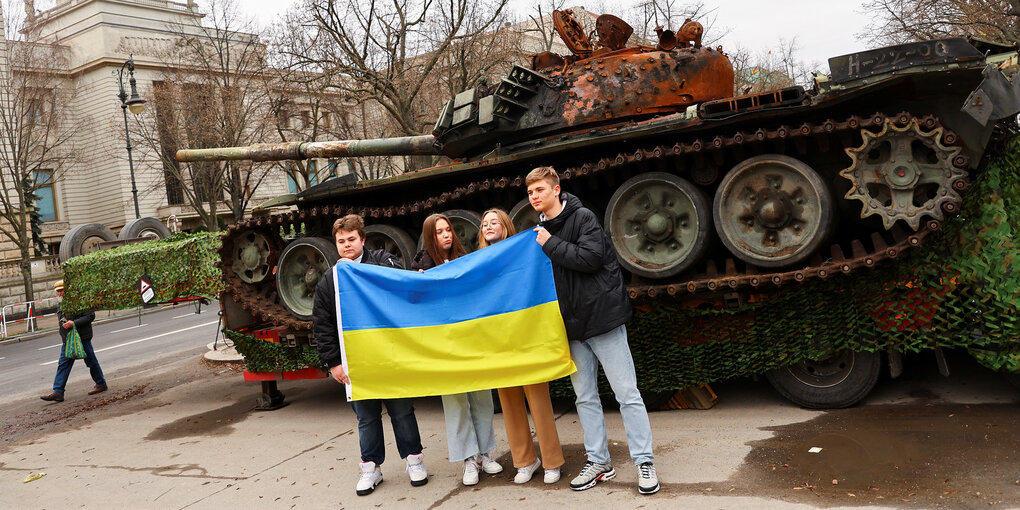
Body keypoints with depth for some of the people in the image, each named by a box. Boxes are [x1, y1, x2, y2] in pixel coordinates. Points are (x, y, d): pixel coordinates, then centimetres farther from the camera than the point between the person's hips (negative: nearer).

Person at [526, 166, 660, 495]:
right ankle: (598, 462, 22)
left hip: (602, 317, -7)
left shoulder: (583, 218, -7)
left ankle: (644, 462, 6)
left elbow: (591, 258, -22)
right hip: (573, 325, 7)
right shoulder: (541, 231, 13)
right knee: (585, 397, 11)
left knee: (627, 393, -2)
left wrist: (551, 244, -14)